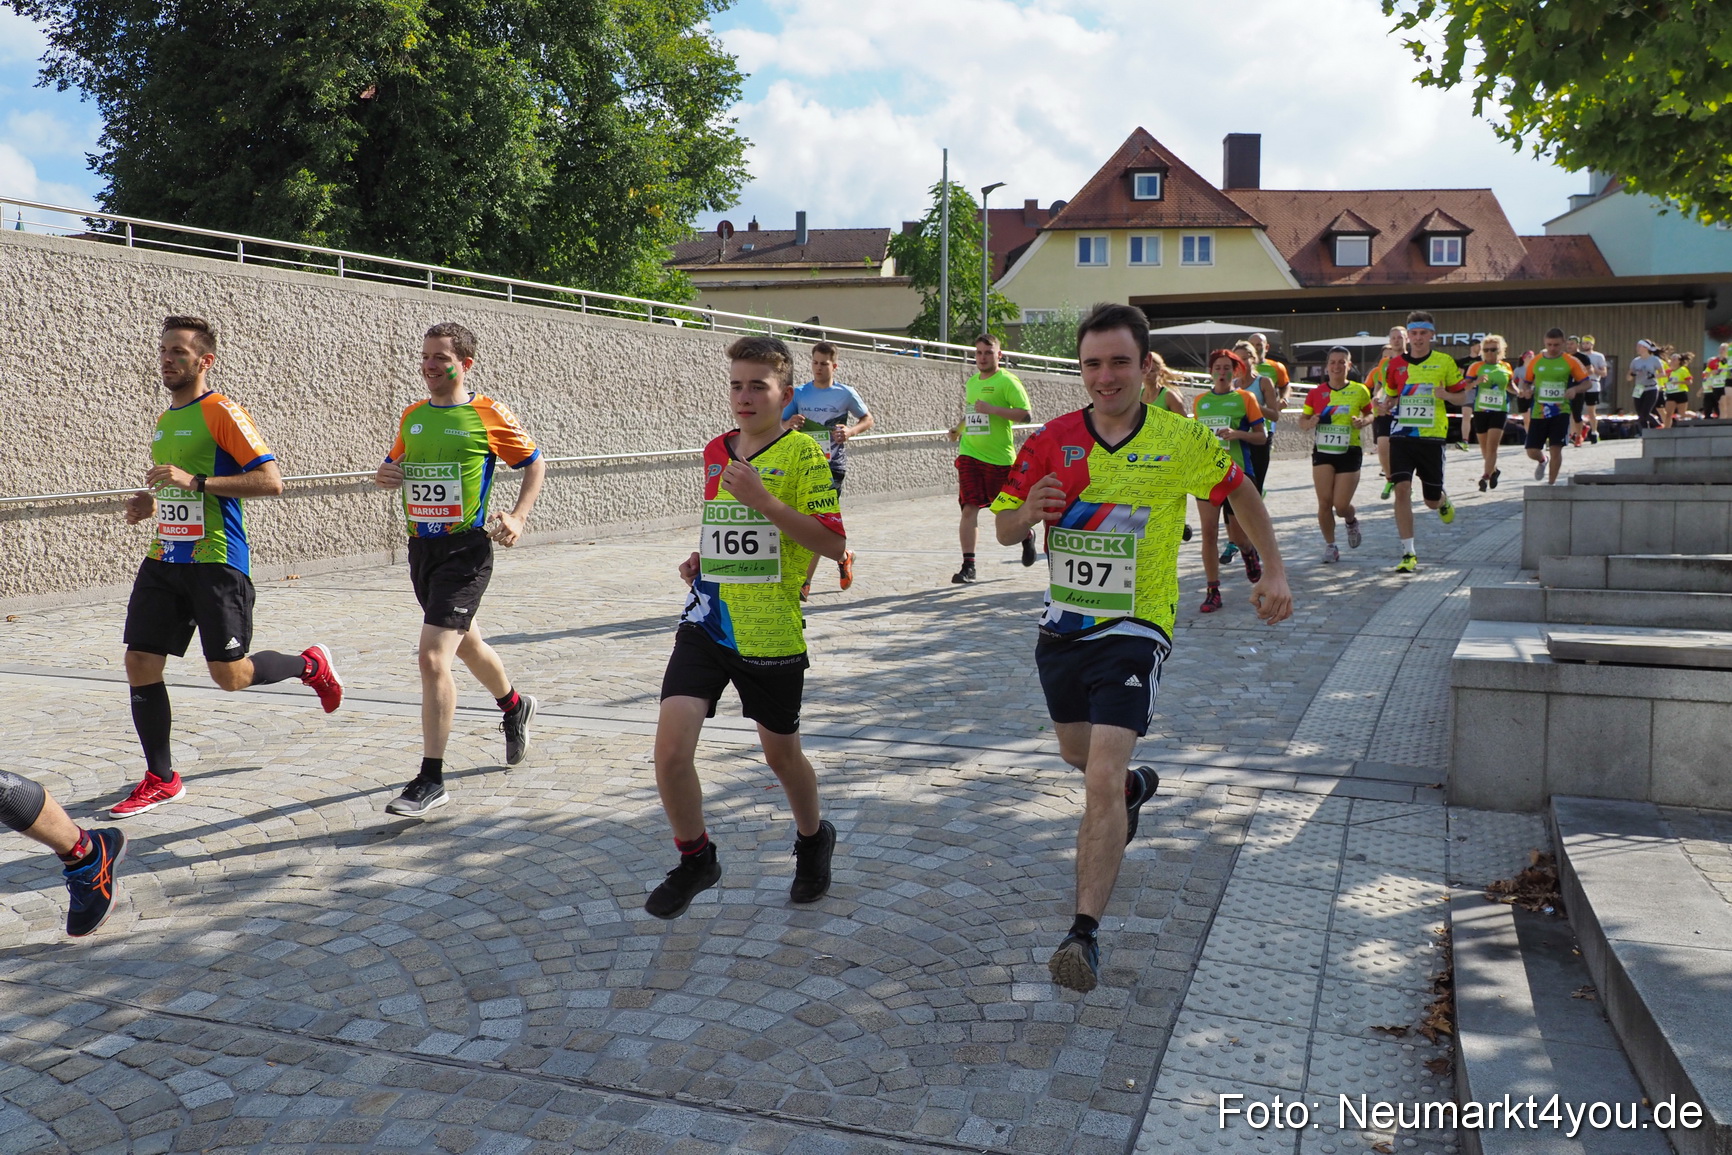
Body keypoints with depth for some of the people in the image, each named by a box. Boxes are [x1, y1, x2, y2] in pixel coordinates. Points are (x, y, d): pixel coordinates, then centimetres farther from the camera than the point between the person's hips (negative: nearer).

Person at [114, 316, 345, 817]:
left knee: (229, 675, -5)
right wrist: (151, 504, 10)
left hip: (215, 561, -8)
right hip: (165, 559, 8)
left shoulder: (221, 412, -9)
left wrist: (195, 481, -24)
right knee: (140, 665, 2)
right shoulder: (165, 420, 17)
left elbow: (271, 480, -19)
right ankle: (160, 780, 14)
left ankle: (310, 664, 24)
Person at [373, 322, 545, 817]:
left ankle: (431, 781, -9)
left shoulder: (488, 415, -7)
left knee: (433, 655, -16)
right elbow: (396, 464, 23)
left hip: (465, 549, -7)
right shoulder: (411, 416, 10)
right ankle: (514, 707, 52)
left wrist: (518, 516, -9)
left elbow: (535, 462, 3)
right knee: (466, 644, 23)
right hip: (422, 548, 7)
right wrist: (384, 475, 0)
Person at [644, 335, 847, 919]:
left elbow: (833, 543, -15)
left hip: (771, 632, -4)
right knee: (671, 748, -8)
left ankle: (813, 839, 42)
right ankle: (695, 859, 16)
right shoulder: (716, 452, 10)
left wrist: (764, 499, -22)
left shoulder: (802, 453, -8)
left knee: (781, 753, 12)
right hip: (706, 622, 4)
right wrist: (703, 559, 8)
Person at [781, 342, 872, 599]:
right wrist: (789, 423, -16)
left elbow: (867, 419, 9)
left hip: (833, 466, -4)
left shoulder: (845, 394, -1)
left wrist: (850, 431, -11)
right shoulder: (800, 393, 6)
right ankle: (843, 557, 39)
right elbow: (780, 425, 7)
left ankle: (804, 583, -6)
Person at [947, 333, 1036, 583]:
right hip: (969, 454, 4)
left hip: (1000, 457, -4)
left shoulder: (1007, 381, -7)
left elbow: (1026, 414, -15)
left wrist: (991, 409, -22)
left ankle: (1027, 537, 42)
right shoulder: (971, 382, 14)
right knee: (969, 508, -7)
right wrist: (958, 431, 12)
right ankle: (968, 566, -6)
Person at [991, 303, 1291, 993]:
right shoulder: (1052, 440, -3)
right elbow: (1004, 529, 3)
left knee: (1102, 778, -17)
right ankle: (1136, 785, 59)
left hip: (1134, 630, -4)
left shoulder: (1181, 441, -8)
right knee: (1077, 753, 24)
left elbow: (1241, 493, 9)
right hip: (1062, 625, 4)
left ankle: (1085, 930, -11)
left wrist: (1274, 572, 5)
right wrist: (1029, 512, -20)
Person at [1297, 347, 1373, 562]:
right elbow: (1302, 420, 9)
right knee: (1324, 501, -7)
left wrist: (1363, 421, -9)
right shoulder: (1316, 393, 1)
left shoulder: (1359, 391, 0)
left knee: (1341, 505, -5)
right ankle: (1330, 545, 12)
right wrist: (1309, 423, -14)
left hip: (1349, 452, -1)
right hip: (1323, 452, 1)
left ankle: (1351, 521, 33)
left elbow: (1370, 414, 13)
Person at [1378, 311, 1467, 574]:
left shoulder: (1445, 362, 1)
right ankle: (1409, 554, -9)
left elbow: (1462, 394, 8)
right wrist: (1387, 405, -4)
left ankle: (1443, 501, 48)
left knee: (1432, 500, 6)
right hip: (1402, 434, 1)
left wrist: (1446, 394, -14)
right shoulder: (1396, 363, 6)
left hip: (1431, 436, -1)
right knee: (1402, 489, -15)